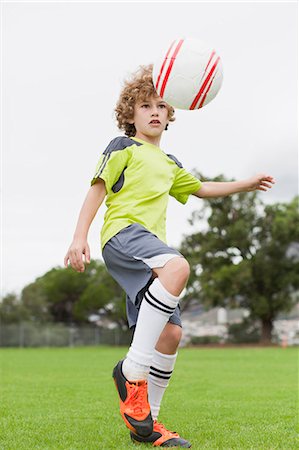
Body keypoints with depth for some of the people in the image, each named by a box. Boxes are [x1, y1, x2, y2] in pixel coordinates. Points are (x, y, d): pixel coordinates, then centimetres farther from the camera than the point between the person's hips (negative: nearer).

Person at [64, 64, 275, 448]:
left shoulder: (169, 164, 30)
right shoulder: (124, 147, 9)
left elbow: (200, 188, 45)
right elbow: (97, 190, 0)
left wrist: (245, 185, 40)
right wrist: (79, 237, -12)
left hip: (150, 250, 8)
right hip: (122, 232, -8)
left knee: (171, 332, -3)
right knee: (177, 266, -37)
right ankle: (132, 369, -32)